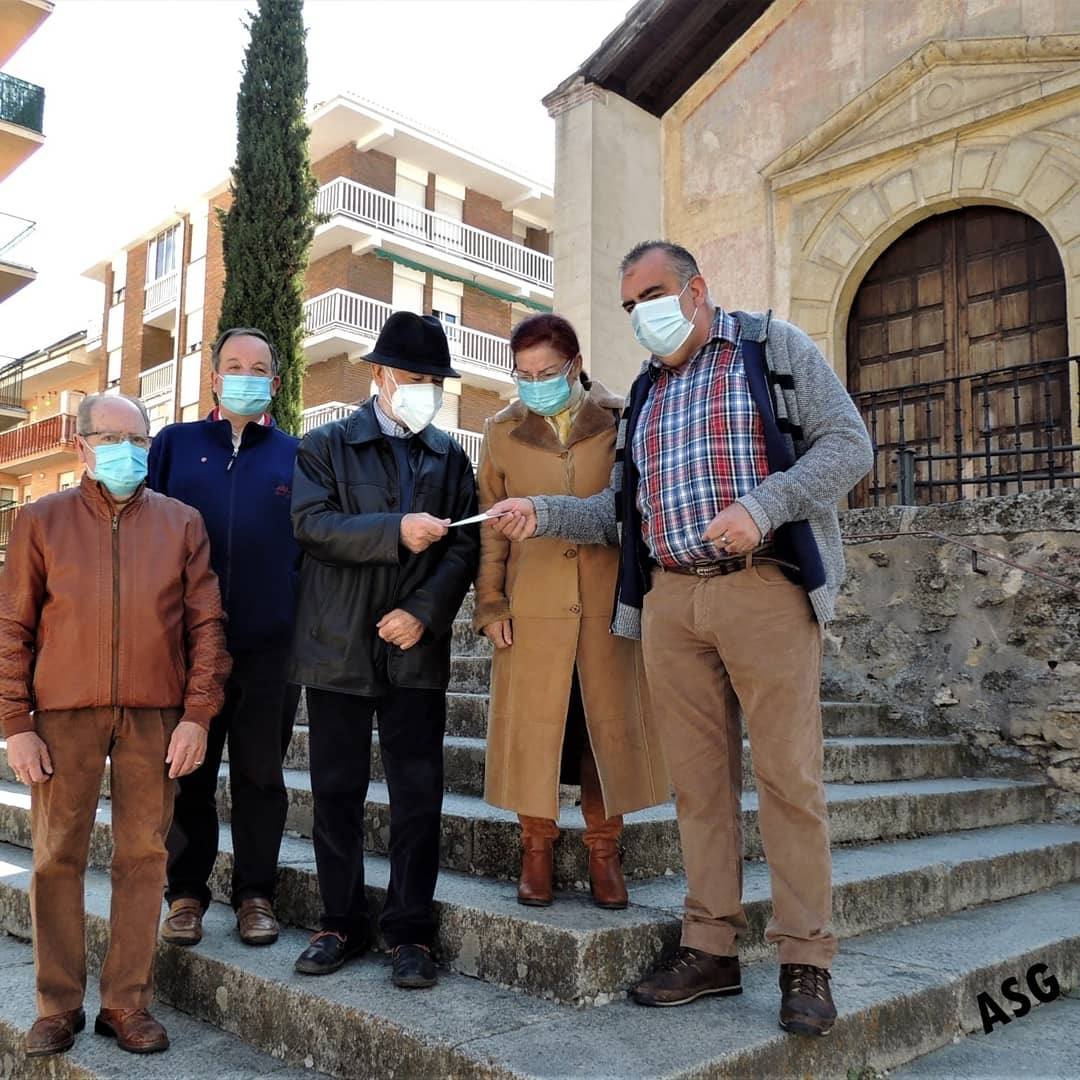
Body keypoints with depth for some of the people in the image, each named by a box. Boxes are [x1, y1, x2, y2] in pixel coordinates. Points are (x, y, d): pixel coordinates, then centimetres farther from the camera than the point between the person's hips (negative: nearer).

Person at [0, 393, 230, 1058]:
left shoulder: (181, 523, 7)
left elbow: (206, 622, 4)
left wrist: (198, 714, -4)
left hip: (155, 716, 0)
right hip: (65, 713, 0)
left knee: (144, 856, 4)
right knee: (58, 857, 5)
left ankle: (128, 1003, 15)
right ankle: (59, 1005, 18)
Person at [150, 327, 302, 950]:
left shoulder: (296, 456, 10)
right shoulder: (175, 445, 11)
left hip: (270, 645, 0)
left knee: (261, 774, 7)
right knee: (189, 773, 8)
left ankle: (256, 894, 19)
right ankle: (187, 893, 21)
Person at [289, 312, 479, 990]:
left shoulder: (450, 456, 12)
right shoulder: (327, 445, 6)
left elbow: (464, 546, 5)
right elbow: (312, 524, -9)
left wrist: (423, 611, -9)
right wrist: (396, 530, -20)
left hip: (417, 648, 1)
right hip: (340, 646, -1)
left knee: (419, 794, 2)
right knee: (337, 790, 7)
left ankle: (411, 931, 14)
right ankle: (343, 923, 21)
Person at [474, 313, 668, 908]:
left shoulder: (620, 423, 3)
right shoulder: (502, 432, 8)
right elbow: (489, 527, 7)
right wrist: (490, 605, 1)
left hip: (609, 601, 0)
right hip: (531, 605, 1)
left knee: (607, 724, 5)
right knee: (532, 725, 4)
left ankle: (603, 853, 19)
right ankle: (537, 849, 19)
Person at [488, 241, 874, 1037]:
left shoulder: (774, 347, 6)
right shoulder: (647, 392, 21)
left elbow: (849, 443, -4)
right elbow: (624, 509, 20)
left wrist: (761, 504, -18)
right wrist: (544, 514, 5)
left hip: (765, 590, -5)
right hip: (670, 600, 5)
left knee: (788, 776, -3)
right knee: (699, 778, 6)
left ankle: (805, 961, 8)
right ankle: (712, 949, 15)